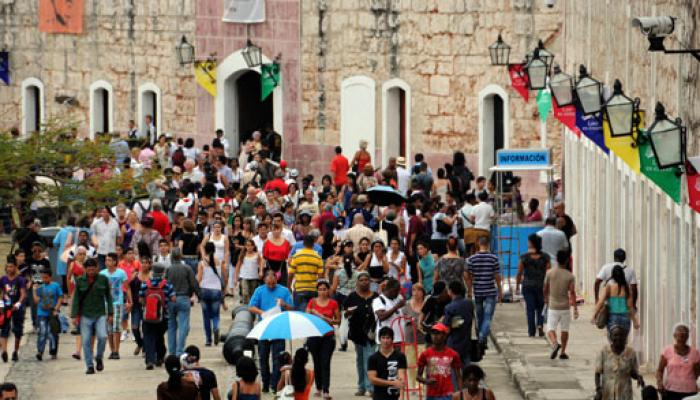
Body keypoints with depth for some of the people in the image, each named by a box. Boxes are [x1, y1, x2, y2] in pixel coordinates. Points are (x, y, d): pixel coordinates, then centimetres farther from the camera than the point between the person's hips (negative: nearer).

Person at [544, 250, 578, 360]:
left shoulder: (550, 273, -4)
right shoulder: (570, 276, -7)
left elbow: (545, 289, 6)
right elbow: (572, 293, -12)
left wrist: (546, 299, 26)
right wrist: (575, 308, -10)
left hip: (553, 306, 0)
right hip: (565, 307, 0)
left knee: (550, 329, 3)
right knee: (565, 329, 13)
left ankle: (555, 343, -26)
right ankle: (563, 352, 14)